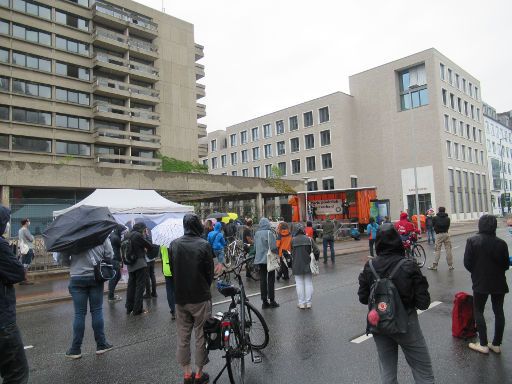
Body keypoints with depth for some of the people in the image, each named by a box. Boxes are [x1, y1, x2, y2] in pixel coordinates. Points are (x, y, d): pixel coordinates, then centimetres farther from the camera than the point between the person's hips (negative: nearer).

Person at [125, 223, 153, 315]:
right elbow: (150, 246, -12)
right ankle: (137, 310, 4)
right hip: (140, 264, -8)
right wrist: (146, 248, 10)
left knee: (131, 286, 15)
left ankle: (129, 308, 23)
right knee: (140, 286, 0)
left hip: (130, 265, 8)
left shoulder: (127, 235, 8)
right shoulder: (138, 235, -16)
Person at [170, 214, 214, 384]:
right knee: (201, 336, 10)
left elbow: (172, 269, 4)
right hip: (200, 297, -3)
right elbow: (210, 272, -8)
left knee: (183, 337, 14)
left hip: (180, 298, 4)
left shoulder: (174, 244, -3)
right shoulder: (204, 245, -14)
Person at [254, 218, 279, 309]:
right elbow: (273, 247, -18)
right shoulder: (269, 233, -14)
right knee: (271, 280, 5)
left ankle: (264, 301, 13)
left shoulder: (257, 234, 4)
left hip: (260, 259, 5)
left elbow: (255, 247, 11)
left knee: (262, 280, 9)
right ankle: (272, 300, 9)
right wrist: (276, 256, -2)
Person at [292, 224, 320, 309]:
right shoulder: (309, 239, -5)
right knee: (308, 283, 11)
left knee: (299, 283, 8)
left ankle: (301, 303, 12)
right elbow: (316, 251, -7)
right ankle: (308, 303, 16)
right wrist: (315, 260, 9)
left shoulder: (293, 240, -6)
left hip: (297, 266, -1)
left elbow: (291, 252, -4)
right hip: (308, 265, 1)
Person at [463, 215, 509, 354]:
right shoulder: (501, 243, -8)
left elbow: (467, 263, -12)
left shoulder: (472, 241, -13)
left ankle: (483, 344, 10)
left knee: (478, 311, 9)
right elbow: (506, 265, -2)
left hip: (480, 283, -3)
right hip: (499, 283, 3)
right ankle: (496, 344, 21)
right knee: (498, 311, 14)